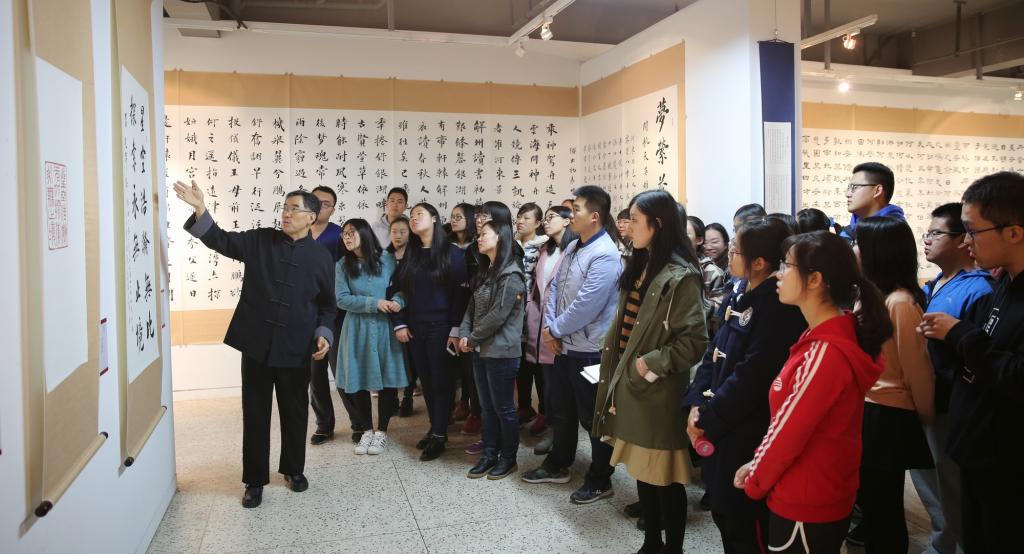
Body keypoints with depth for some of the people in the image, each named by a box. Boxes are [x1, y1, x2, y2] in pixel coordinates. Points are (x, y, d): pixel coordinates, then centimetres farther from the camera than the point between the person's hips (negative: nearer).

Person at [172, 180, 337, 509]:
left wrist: (324, 334, -8)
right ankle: (255, 480, 21)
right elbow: (220, 240, -4)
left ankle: (293, 469, 33)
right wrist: (199, 209, -19)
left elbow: (327, 305, 7)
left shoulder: (322, 257, 2)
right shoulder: (260, 240, 3)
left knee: (295, 412, 12)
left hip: (296, 349, 0)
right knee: (255, 413, 7)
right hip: (256, 343, 0)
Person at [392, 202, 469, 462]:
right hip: (415, 329, 5)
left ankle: (439, 436, 10)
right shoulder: (410, 255, 11)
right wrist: (399, 323, 1)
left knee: (441, 381, 1)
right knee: (426, 381, 10)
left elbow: (461, 292, -10)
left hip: (441, 328, -5)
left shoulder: (452, 253, -5)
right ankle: (435, 428, 23)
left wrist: (456, 329, -15)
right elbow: (399, 289, 11)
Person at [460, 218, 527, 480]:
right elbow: (472, 306, 11)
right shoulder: (484, 272, 12)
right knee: (487, 406, 15)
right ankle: (489, 455, 26)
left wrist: (472, 338, -11)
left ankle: (508, 458, 19)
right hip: (481, 349, 8)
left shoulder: (511, 276, -15)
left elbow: (498, 315, -19)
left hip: (501, 351, -8)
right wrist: (464, 334, -4)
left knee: (503, 407, 4)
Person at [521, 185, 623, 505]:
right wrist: (550, 328, -3)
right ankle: (557, 466, 39)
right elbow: (555, 288, 10)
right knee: (562, 408, 21)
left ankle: (600, 481, 21)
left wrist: (554, 329, -12)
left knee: (593, 416, 5)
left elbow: (586, 306, -25)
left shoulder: (605, 255, -20)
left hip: (590, 349, -9)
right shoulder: (573, 248, 9)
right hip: (564, 345, 9)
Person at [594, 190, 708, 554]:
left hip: (658, 392, -8)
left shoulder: (680, 277, -14)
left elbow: (694, 340, -19)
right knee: (642, 471, 18)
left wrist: (650, 365, -18)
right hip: (630, 386, 8)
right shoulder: (638, 268, 12)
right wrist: (615, 377, 13)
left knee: (665, 478, 4)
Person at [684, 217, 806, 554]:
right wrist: (697, 405, -3)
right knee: (722, 511, 22)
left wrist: (708, 418, -15)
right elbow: (716, 352, 8)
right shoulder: (742, 294, 7)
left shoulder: (778, 306, -21)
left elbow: (751, 376, -24)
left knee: (745, 527, 8)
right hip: (721, 429, 8)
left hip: (748, 436, -8)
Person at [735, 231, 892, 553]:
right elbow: (786, 421, 9)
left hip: (806, 508, -9)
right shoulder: (828, 338, 4)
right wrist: (757, 463, 6)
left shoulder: (824, 353, -27)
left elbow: (787, 433, -21)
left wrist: (754, 482, -6)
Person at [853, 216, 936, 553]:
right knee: (868, 495, 21)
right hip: (865, 409, 8)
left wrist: (926, 416, -2)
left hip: (887, 417, -8)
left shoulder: (900, 303, -21)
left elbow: (917, 368, -14)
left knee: (884, 503, 7)